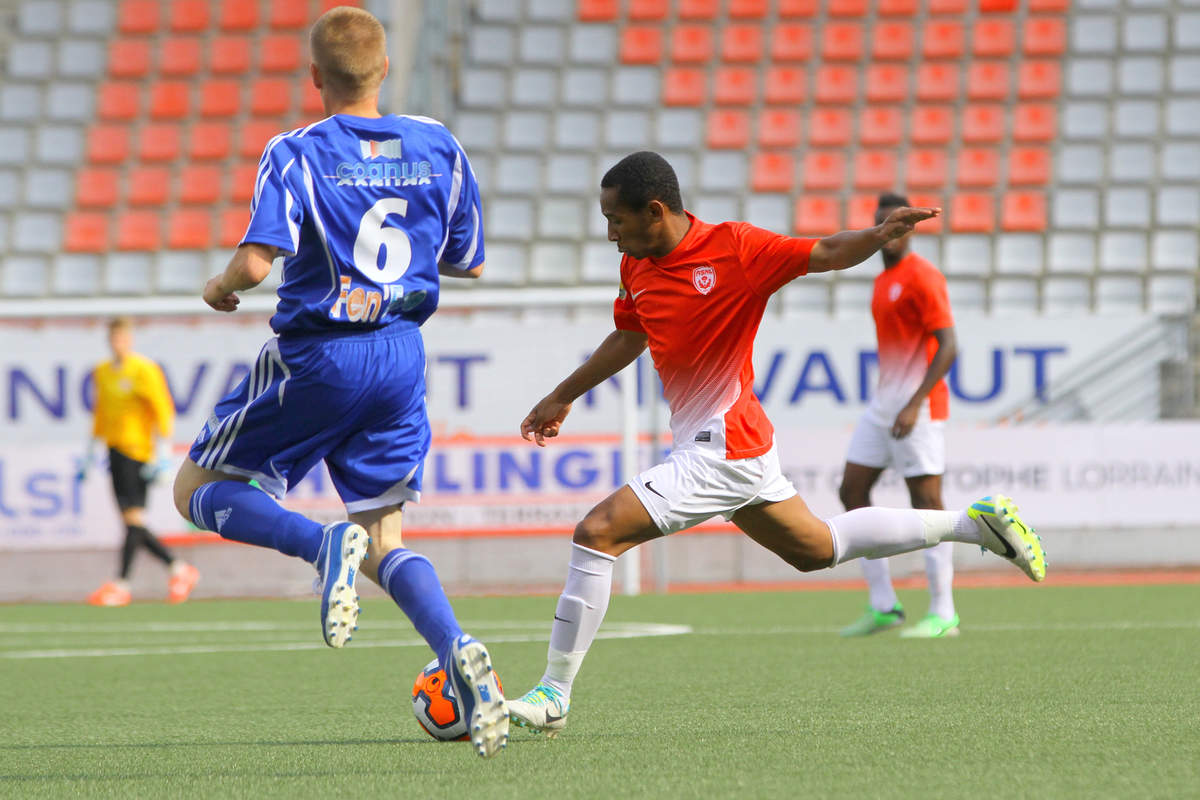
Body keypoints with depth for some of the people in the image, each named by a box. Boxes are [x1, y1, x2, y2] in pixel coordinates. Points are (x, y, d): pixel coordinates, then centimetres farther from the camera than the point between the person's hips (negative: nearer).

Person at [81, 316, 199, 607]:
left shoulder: (144, 370, -6)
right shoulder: (102, 373, 15)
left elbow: (163, 411, -9)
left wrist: (161, 453, -15)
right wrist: (89, 455, 24)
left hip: (137, 451, -7)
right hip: (115, 450, 7)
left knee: (133, 517, -12)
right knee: (133, 525, 5)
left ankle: (121, 584, -16)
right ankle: (179, 569, 17)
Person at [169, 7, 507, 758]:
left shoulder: (297, 154, -11)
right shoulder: (439, 147, 4)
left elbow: (256, 261, -21)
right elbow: (469, 262, 12)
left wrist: (219, 289, 1)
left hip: (316, 357, -5)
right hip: (402, 355, 5)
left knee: (199, 490, 13)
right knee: (385, 542, 14)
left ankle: (324, 543, -17)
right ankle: (461, 654, -15)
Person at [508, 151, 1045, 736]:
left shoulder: (734, 249, -16)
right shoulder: (636, 267, 7)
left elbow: (826, 254, -10)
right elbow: (628, 338, 25)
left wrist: (878, 236, -31)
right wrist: (562, 398, 32)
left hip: (721, 453, -9)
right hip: (739, 447, 9)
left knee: (597, 532, -16)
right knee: (816, 549, 23)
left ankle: (553, 694, -10)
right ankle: (972, 523, 31)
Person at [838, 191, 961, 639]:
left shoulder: (922, 278, -11)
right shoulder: (883, 282, 17)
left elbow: (948, 346, -18)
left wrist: (914, 404, -24)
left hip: (919, 408, -9)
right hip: (884, 403, 9)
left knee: (926, 502, -8)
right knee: (852, 491, 4)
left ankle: (943, 615, -4)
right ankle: (882, 606, 7)